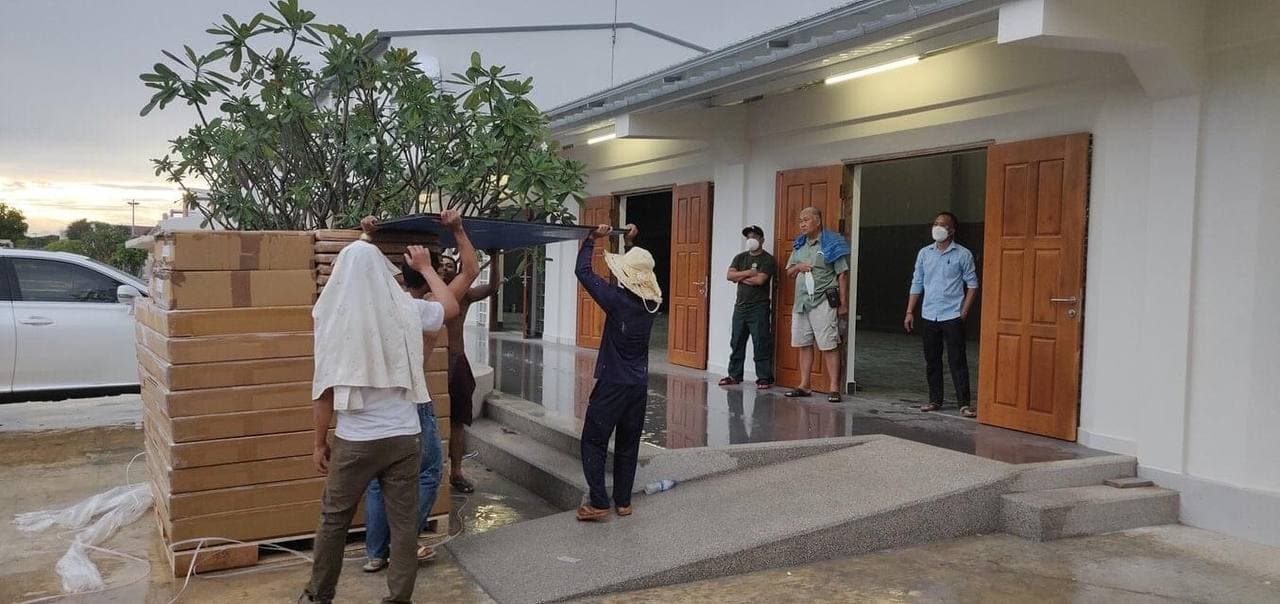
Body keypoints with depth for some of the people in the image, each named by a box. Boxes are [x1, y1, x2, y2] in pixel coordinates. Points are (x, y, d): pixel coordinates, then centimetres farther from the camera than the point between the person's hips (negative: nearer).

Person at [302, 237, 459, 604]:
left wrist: (320, 442, 4)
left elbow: (326, 388, -7)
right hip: (404, 437, 1)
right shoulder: (406, 310, -3)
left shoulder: (333, 315, -9)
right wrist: (425, 267, 30)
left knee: (334, 520, 17)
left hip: (354, 441, -1)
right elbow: (451, 306, 19)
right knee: (403, 522, 10)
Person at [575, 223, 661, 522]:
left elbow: (583, 271, -9)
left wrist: (592, 238, 0)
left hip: (612, 383, -6)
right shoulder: (653, 300, -1)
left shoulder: (618, 299, -17)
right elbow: (642, 268, 21)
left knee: (593, 442, 3)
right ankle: (623, 501, 19)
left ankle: (598, 503, -1)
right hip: (639, 385, 6)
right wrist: (632, 243, 22)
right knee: (628, 445, 14)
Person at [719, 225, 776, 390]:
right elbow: (729, 275, 0)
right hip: (740, 306, 6)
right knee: (736, 342, 9)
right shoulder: (740, 258, 14)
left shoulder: (767, 259, -4)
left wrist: (740, 277, -5)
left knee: (761, 344, -5)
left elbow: (760, 280, -18)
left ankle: (764, 377, 0)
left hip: (759, 308, -6)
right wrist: (749, 273, -11)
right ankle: (734, 375, 18)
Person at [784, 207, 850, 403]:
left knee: (829, 346, -7)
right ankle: (804, 386, 18)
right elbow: (789, 273, 21)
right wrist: (798, 267, -3)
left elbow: (842, 275, -6)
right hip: (801, 301, 7)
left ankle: (834, 388, -4)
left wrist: (843, 304, -9)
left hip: (824, 301, -7)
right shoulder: (799, 245, 15)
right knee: (804, 344, 10)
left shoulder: (831, 244, -4)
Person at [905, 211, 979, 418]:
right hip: (928, 316, 4)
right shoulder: (924, 253, 8)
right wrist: (910, 312, 7)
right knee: (932, 361, 10)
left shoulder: (963, 254, -2)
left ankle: (964, 403, 0)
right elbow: (917, 283, 11)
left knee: (957, 361, -4)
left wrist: (964, 311, -7)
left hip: (952, 316, -4)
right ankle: (935, 400, 19)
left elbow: (972, 284, 0)